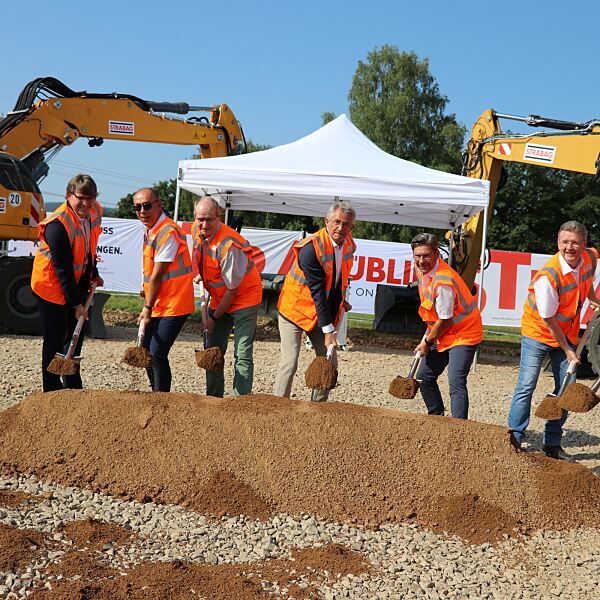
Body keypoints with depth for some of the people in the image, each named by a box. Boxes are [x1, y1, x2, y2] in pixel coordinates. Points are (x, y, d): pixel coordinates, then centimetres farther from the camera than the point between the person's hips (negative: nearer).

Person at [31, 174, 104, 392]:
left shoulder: (94, 212, -4)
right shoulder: (58, 225, -29)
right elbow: (62, 269, -26)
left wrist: (93, 274, 19)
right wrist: (76, 303, -24)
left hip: (78, 282, 8)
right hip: (53, 285, -8)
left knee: (76, 335, 16)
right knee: (55, 340, -2)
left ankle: (74, 386, 30)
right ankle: (52, 390, 9)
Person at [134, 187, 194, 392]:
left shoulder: (168, 232, -19)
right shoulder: (150, 230, 11)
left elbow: (157, 275, -18)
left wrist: (148, 308, -15)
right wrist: (146, 290, 9)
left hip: (173, 306, -10)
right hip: (156, 305, 10)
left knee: (157, 354, -11)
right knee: (146, 351, 13)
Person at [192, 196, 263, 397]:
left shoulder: (229, 246, -29)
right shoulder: (197, 230, -6)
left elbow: (232, 290, -21)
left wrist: (214, 318, -13)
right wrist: (202, 275, 8)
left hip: (243, 299, -8)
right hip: (219, 299, 8)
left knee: (242, 356, -12)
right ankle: (214, 399, 20)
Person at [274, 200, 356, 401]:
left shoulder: (349, 245, -1)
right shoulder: (311, 247, -24)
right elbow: (318, 292, -26)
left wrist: (341, 301, 11)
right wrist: (328, 330, -26)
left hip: (324, 312, 7)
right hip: (295, 309, -7)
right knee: (290, 362, -12)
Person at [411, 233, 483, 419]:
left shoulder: (443, 282, -28)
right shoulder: (422, 269, -1)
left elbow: (444, 321, -20)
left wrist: (427, 342, -7)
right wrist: (428, 335, 14)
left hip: (463, 334, -9)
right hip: (443, 334, 9)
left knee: (456, 382, -20)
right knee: (424, 376, 12)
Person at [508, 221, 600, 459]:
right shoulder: (547, 277, -29)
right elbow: (549, 320, -20)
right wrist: (567, 350, -14)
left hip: (567, 334, 6)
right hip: (538, 332, -6)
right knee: (526, 386, -9)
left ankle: (552, 444, 15)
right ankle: (514, 440, 1)